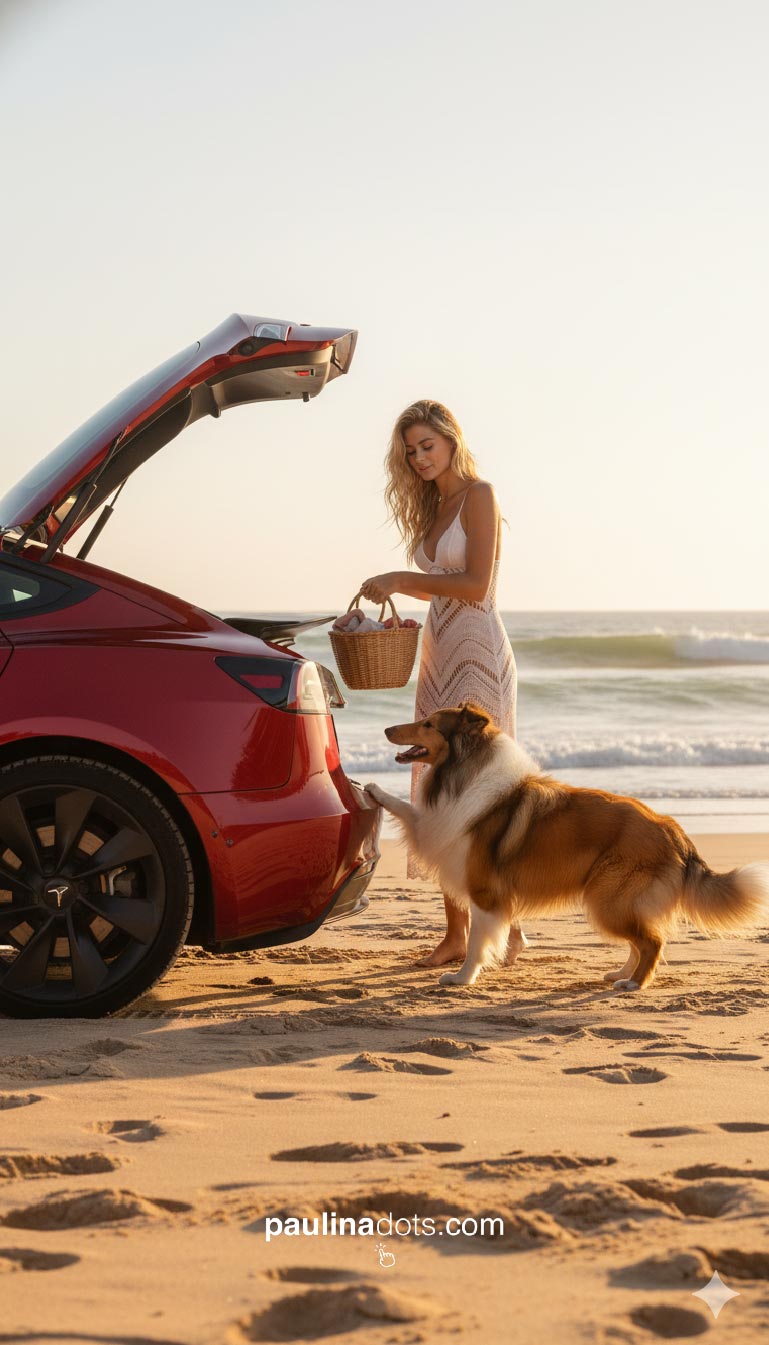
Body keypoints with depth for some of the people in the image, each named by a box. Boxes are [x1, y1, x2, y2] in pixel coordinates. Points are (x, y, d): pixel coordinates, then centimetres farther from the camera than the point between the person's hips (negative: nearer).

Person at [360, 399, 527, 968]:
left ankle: (508, 928, -3)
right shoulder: (433, 507, 17)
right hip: (439, 656, 8)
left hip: (478, 654, -8)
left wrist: (404, 579, -12)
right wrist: (393, 590, 7)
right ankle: (456, 932, 8)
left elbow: (475, 584, -15)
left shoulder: (479, 495, -7)